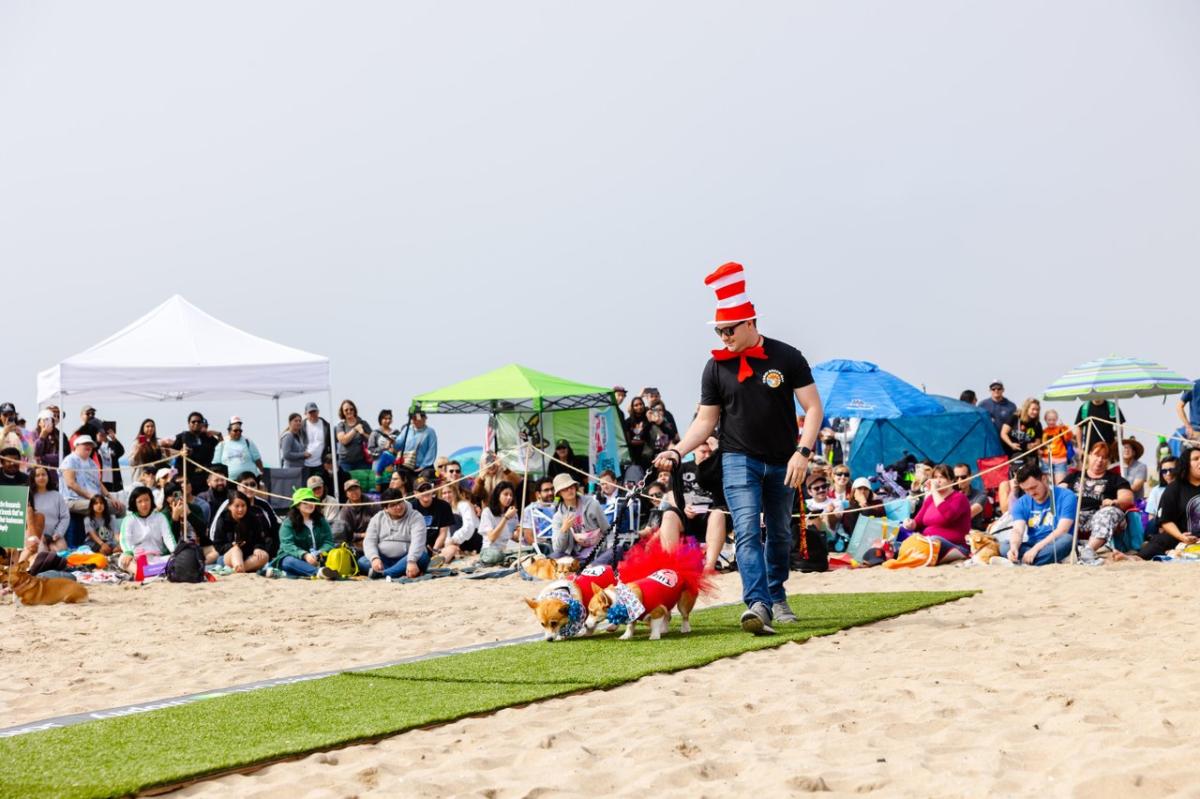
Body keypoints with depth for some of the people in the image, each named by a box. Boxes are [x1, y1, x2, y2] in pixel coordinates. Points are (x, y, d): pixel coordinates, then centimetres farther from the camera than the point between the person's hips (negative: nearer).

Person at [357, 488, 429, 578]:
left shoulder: (415, 517, -5)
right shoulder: (377, 518, 6)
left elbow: (417, 542, -21)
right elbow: (369, 541, -3)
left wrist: (411, 561, -38)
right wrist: (374, 558, -24)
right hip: (383, 560, 3)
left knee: (423, 557, -33)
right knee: (362, 561, -23)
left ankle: (380, 573, -40)